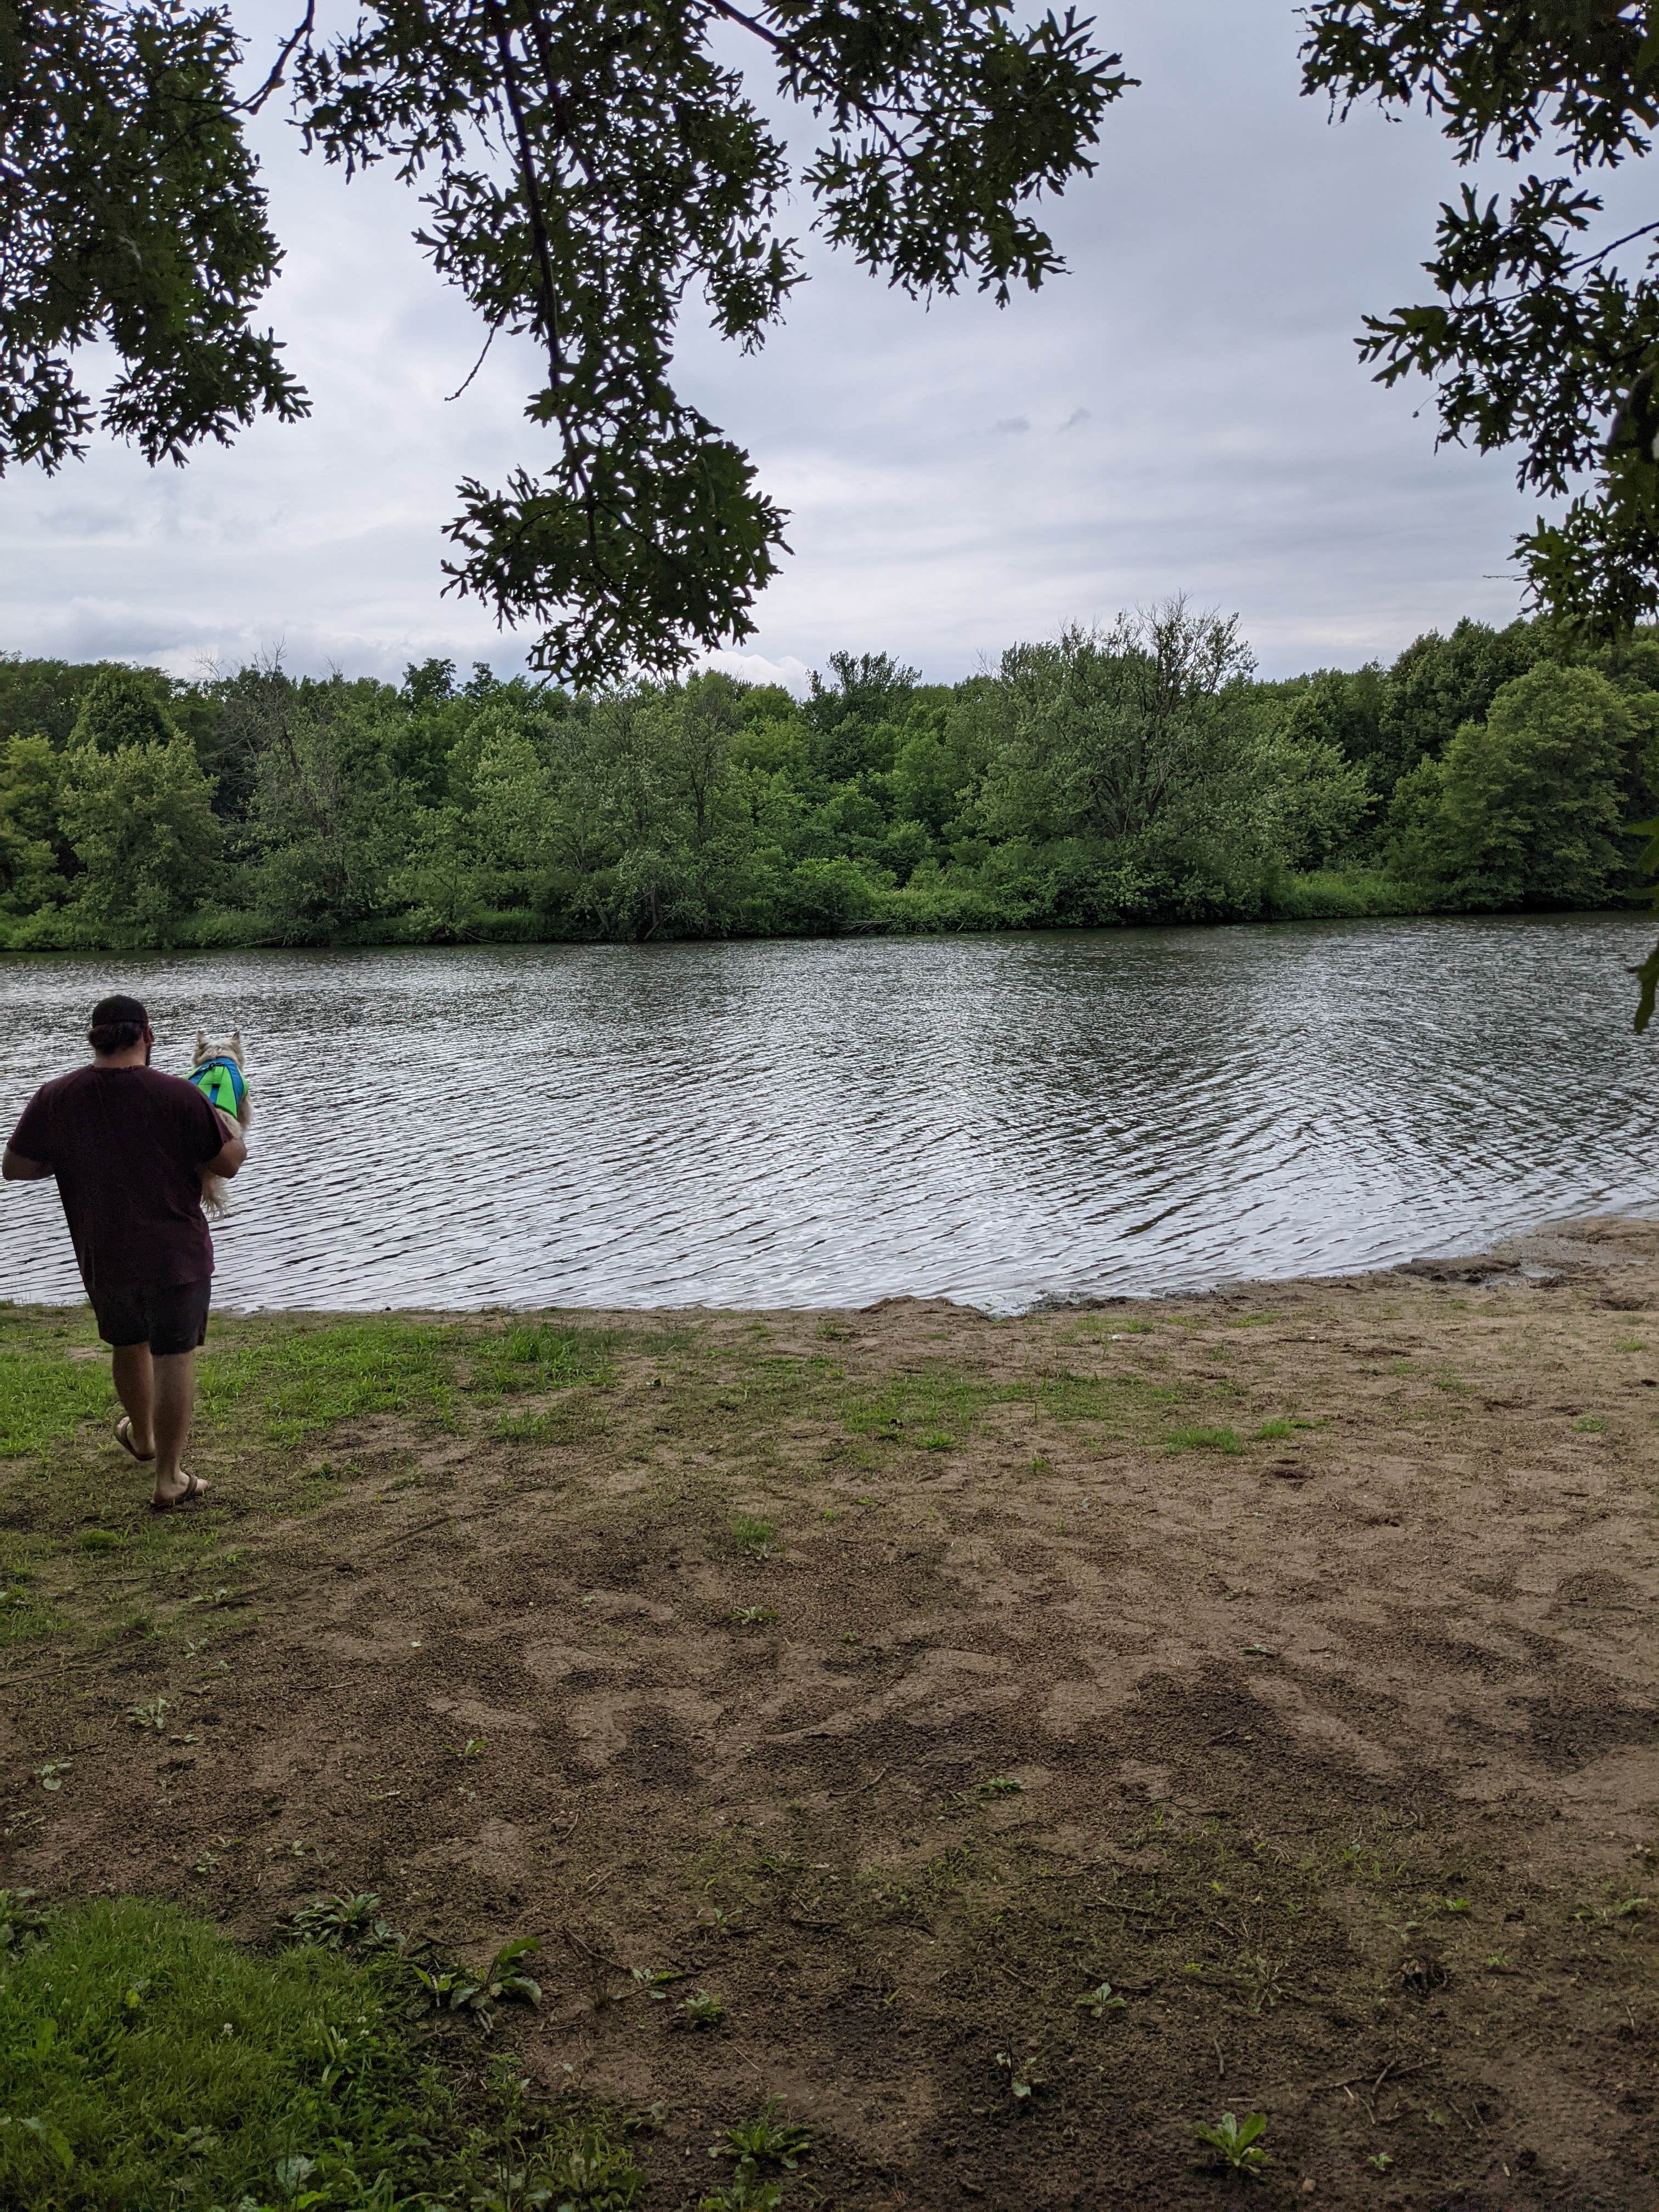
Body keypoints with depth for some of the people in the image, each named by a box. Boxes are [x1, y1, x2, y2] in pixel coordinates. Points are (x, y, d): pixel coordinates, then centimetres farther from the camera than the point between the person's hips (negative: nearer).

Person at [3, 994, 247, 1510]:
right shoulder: (178, 1096, -18)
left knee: (128, 1345, 26)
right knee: (174, 1358, 5)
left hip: (102, 1257, 4)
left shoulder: (56, 1098, -7)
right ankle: (169, 1479, 9)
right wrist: (227, 1122, 7)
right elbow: (230, 1161, -12)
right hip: (176, 1254, -4)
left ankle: (142, 1437, 50)